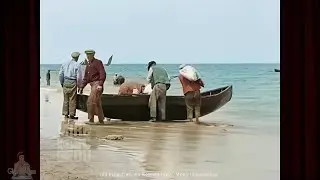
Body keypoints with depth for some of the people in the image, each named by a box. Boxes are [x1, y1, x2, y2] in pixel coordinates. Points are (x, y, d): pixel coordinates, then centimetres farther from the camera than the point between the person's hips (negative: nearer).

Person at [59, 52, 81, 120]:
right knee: (72, 100, -1)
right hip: (72, 83, -5)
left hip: (65, 83, 5)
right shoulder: (76, 65, -6)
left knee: (66, 99, 9)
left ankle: (66, 114, 13)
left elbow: (60, 74, 11)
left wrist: (62, 83, 20)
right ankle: (71, 115, 1)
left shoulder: (65, 64, 10)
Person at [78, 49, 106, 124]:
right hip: (92, 84, 9)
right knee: (97, 104, 12)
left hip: (97, 84, -9)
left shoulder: (98, 62, -6)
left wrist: (100, 84, -26)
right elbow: (86, 78, 22)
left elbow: (103, 74, -16)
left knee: (90, 101, -15)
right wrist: (81, 87, 15)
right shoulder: (88, 65, 19)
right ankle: (101, 120, 20)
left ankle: (91, 120, -11)